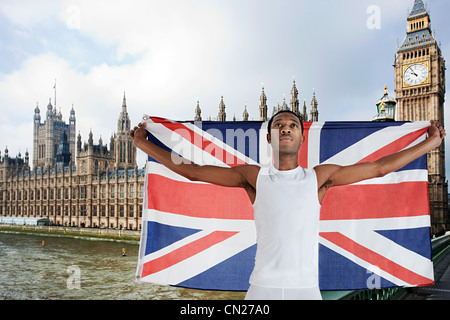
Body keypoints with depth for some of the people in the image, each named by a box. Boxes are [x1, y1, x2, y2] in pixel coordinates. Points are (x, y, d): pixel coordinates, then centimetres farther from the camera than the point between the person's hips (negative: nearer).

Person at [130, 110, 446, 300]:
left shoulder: (319, 177, 7)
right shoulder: (254, 176, 6)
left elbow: (379, 167, 13)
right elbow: (192, 171, 7)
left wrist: (431, 142, 18)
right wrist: (145, 144, 9)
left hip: (306, 288, 1)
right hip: (262, 287, 0)